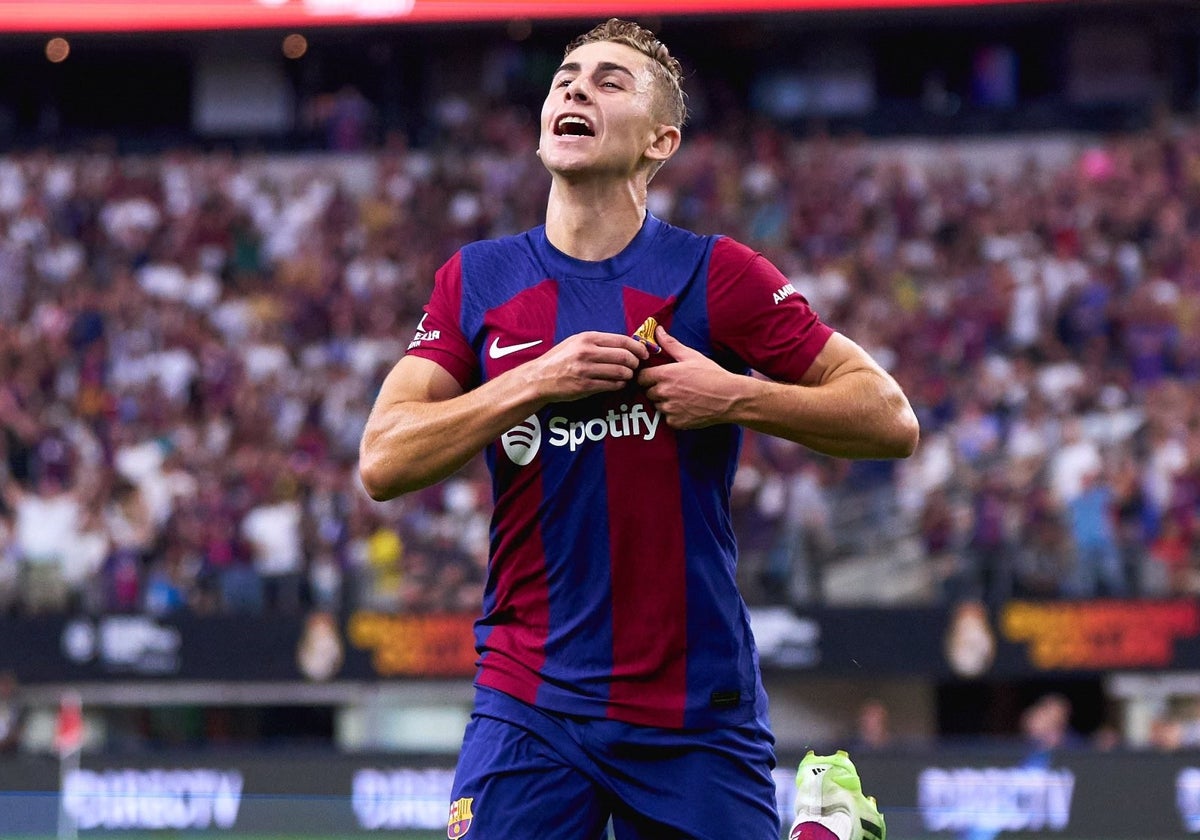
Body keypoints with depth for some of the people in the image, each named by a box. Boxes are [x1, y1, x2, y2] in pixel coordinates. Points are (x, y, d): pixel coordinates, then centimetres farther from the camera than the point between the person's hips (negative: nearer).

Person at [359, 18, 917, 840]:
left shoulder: (717, 275, -2)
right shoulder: (477, 280, 5)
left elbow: (891, 419, -2)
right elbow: (383, 461, -5)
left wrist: (735, 398, -16)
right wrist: (533, 383, -15)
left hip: (699, 712, -2)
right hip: (529, 705, 2)